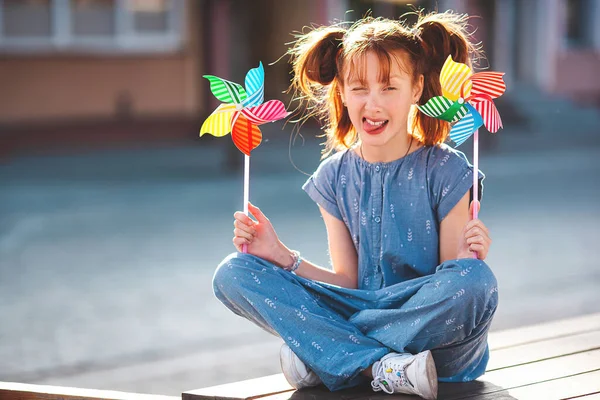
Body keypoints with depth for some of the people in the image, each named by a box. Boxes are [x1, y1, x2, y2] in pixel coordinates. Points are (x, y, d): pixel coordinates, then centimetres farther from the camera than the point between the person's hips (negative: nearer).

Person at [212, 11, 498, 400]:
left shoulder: (445, 171, -7)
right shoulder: (335, 177, 5)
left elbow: (456, 287, -8)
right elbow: (349, 283, 4)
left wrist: (468, 260, -29)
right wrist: (282, 256, -7)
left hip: (436, 343, -3)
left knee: (477, 281, -37)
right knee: (233, 274, -9)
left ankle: (322, 355, -19)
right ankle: (382, 368, -24)